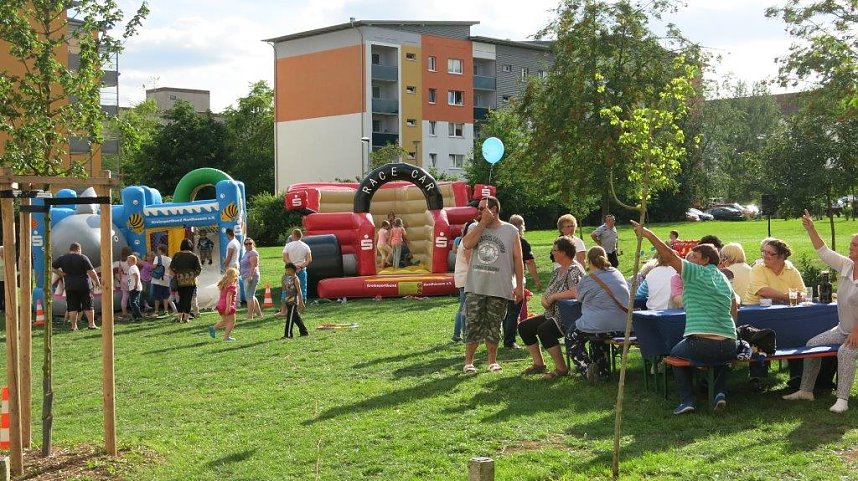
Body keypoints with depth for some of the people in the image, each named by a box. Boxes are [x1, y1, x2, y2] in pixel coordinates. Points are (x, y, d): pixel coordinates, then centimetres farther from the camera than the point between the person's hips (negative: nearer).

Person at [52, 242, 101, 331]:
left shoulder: (62, 258, 6)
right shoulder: (83, 258, -4)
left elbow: (52, 267, 7)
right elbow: (91, 272, -9)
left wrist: (61, 274, 8)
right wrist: (97, 282, 0)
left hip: (69, 286, 3)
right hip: (84, 285, -2)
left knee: (72, 307, 6)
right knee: (88, 305, 5)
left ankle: (74, 326, 5)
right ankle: (91, 324, 4)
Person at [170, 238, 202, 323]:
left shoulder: (177, 255, 4)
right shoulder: (194, 256, -1)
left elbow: (171, 267, 3)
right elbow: (199, 268, -4)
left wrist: (176, 274, 15)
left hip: (179, 280, 2)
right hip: (191, 280, -2)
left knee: (181, 298, 14)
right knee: (188, 298, 3)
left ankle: (179, 317, 8)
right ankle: (186, 317, 1)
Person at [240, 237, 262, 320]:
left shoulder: (253, 253, -11)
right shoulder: (246, 253, 19)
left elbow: (254, 266, -20)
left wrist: (250, 276, -25)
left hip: (251, 276, -11)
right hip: (246, 277, 11)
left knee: (249, 296, -10)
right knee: (252, 296, 16)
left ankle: (250, 316, -9)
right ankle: (259, 313, 23)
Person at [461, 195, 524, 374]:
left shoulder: (511, 231, 1)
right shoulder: (475, 228, 8)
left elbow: (518, 259, 1)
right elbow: (467, 243, -13)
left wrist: (519, 286, -3)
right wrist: (483, 223, -11)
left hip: (499, 289, -1)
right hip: (475, 287, 2)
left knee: (493, 326, 7)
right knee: (473, 324, 1)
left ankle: (492, 361, 19)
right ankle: (468, 362, 10)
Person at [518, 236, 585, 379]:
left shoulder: (574, 270, -15)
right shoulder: (558, 271, 16)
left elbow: (576, 293, -31)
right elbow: (548, 292, 19)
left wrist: (553, 296, -20)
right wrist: (544, 299, -5)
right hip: (553, 315, 11)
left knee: (544, 330, -33)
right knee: (524, 327, 6)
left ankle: (561, 368, -22)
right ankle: (539, 364, 9)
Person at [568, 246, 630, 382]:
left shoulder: (587, 281, -9)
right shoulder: (617, 273, 8)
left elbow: (579, 298, 10)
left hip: (598, 327, -6)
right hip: (623, 327, 6)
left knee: (572, 337, 20)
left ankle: (586, 368, -1)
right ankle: (602, 370, 32)